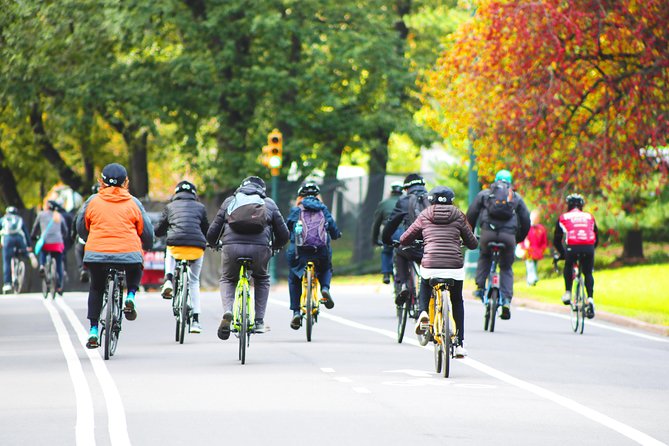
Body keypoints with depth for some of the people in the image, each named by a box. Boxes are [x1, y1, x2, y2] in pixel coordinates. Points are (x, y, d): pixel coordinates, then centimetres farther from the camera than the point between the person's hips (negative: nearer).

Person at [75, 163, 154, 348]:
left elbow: (81, 227, 18)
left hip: (97, 255, 1)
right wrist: (147, 246, 34)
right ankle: (130, 296, 7)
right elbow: (147, 232, 12)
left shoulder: (92, 201, 8)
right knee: (136, 271, 33)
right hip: (129, 254, 0)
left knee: (96, 288, 22)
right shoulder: (133, 203, 7)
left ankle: (93, 330, 14)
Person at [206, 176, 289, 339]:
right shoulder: (269, 203, 25)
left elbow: (212, 233, 23)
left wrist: (213, 244, 45)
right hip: (260, 248, 0)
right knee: (262, 280, 30)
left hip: (231, 246, 0)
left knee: (227, 280, 27)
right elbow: (283, 235, 24)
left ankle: (228, 312, -1)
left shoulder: (229, 201, 25)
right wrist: (273, 246, 45)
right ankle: (259, 322, 21)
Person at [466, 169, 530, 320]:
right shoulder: (516, 197, 22)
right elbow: (526, 221, 21)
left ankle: (480, 286, 16)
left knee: (484, 257, 31)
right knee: (506, 268, 16)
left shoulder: (484, 194, 19)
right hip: (508, 235, 0)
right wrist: (519, 239, 34)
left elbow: (471, 214, 14)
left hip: (488, 233, 0)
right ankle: (506, 300, 1)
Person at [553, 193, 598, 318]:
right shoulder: (589, 217, 27)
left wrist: (562, 254, 39)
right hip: (589, 247, 1)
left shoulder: (563, 218, 22)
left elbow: (556, 240, 25)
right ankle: (590, 298, 2)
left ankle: (568, 293, 19)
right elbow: (596, 238, 32)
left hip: (573, 247, -1)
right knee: (588, 274, 19)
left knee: (568, 267, 29)